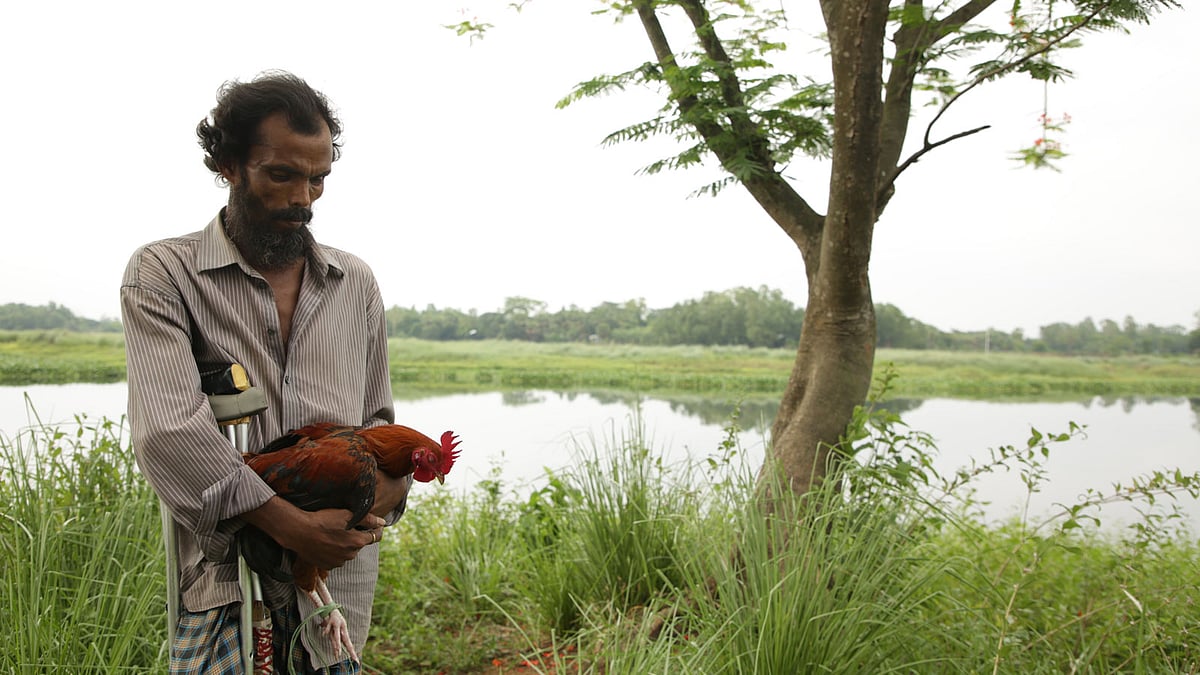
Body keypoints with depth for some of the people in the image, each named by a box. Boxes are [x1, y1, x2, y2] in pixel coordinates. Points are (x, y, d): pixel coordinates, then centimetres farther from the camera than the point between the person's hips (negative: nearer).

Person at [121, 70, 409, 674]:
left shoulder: (356, 283, 12)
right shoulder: (162, 274, -1)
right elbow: (168, 431, -14)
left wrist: (390, 477, -4)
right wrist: (294, 527, -19)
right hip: (228, 580, -3)